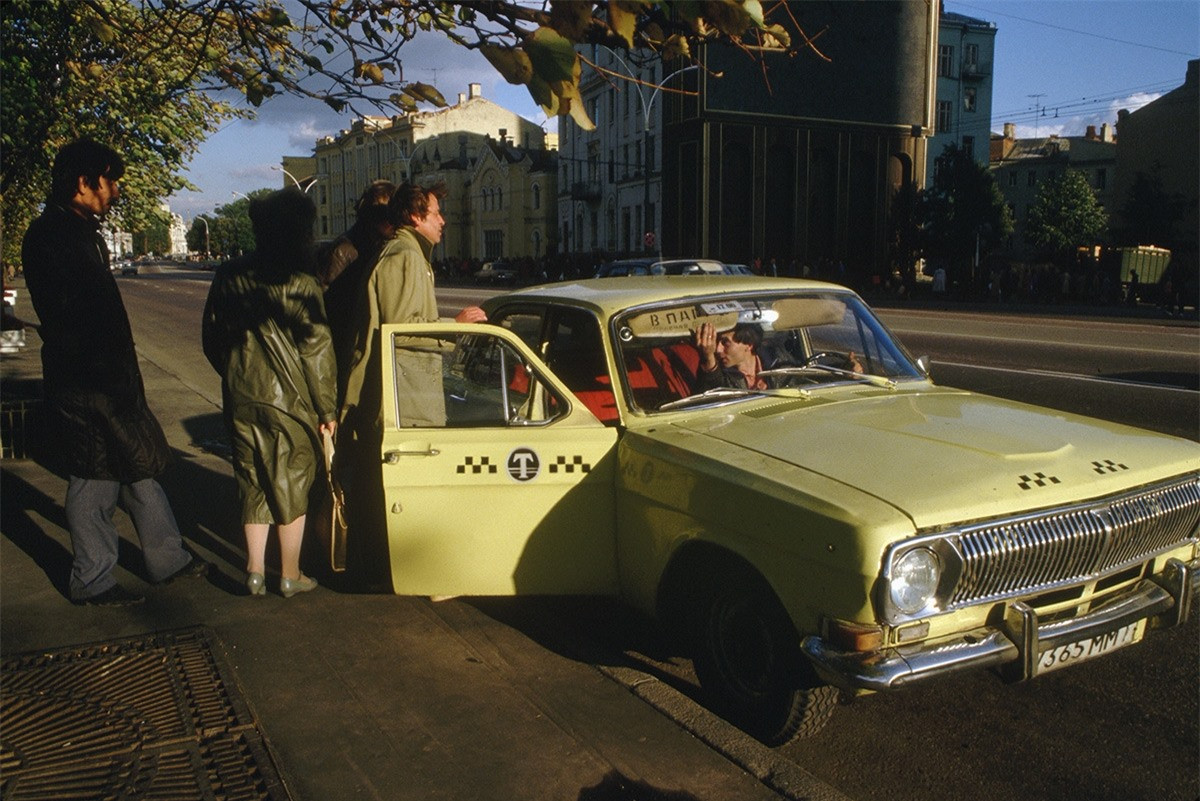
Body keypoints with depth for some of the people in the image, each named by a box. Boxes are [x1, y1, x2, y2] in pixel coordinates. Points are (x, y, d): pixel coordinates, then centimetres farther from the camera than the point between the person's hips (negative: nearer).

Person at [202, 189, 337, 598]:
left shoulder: (228, 277, 3)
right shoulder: (298, 284, -14)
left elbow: (212, 340, 11)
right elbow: (316, 350, -13)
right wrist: (327, 407, -6)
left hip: (241, 397, 5)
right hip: (289, 398, -5)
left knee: (253, 481, 15)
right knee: (291, 484, 7)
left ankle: (255, 570, 19)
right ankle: (290, 575, 16)